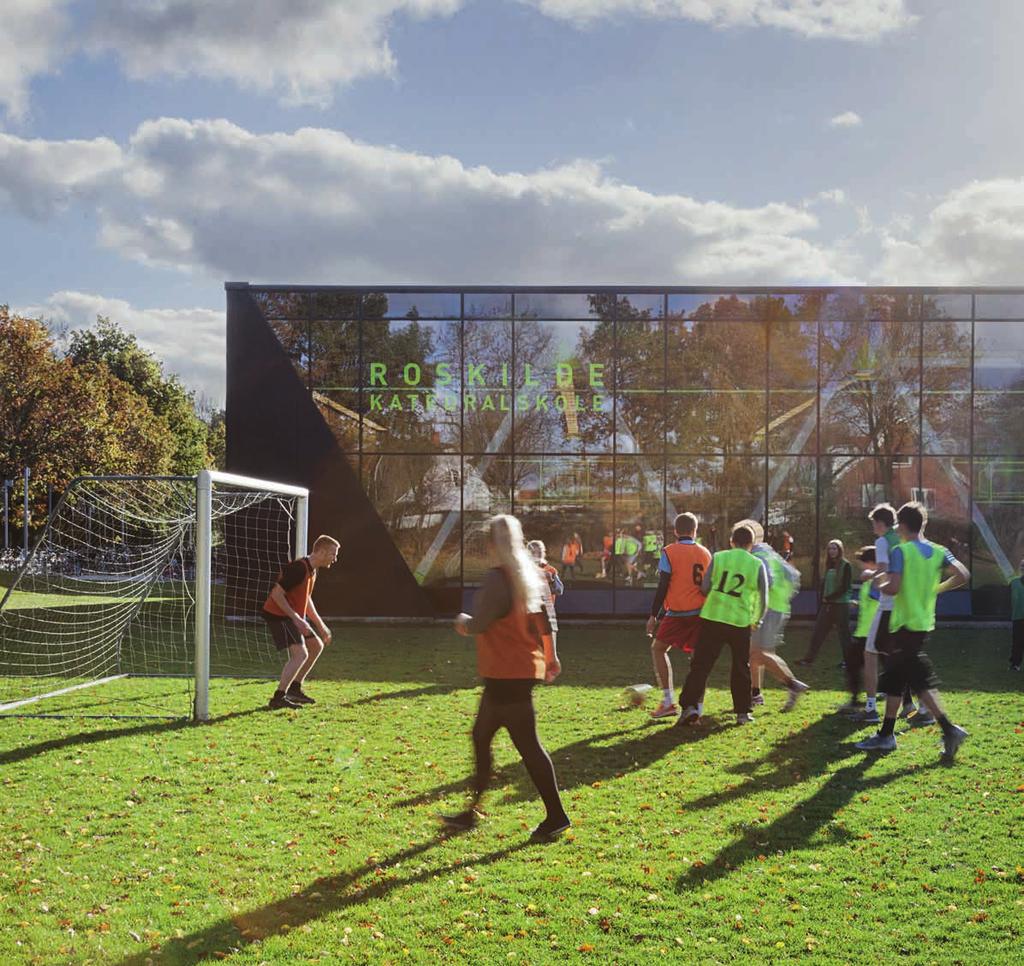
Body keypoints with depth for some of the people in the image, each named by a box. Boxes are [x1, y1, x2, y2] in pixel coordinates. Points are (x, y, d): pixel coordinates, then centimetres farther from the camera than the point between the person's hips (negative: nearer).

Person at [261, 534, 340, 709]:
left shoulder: (312, 570, 11)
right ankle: (278, 698, -18)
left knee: (316, 646, 16)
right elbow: (276, 593, -24)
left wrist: (321, 625, 23)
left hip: (292, 616, 10)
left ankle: (294, 688, 23)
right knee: (300, 654, -19)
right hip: (278, 615, -10)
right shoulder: (299, 568, -21)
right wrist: (297, 619, -26)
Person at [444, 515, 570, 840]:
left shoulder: (497, 579, -18)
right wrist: (550, 656, 23)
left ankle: (556, 815, 0)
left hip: (507, 676, -10)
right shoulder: (530, 574, 10)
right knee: (480, 737, 17)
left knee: (527, 744, -4)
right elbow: (545, 620, 15)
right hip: (526, 669, 10)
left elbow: (479, 624, -20)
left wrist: (463, 622, 2)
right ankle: (472, 811, 25)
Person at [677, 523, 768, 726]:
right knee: (741, 669, 15)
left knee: (701, 665, 2)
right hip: (741, 622, 0)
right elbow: (763, 598, 6)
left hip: (712, 617, 0)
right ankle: (742, 712, 18)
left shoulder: (718, 558, 4)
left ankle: (690, 706, -9)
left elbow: (705, 588, 0)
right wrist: (757, 620, 23)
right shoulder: (757, 565, 3)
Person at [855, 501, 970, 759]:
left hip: (905, 625, -7)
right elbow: (962, 575, -2)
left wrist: (880, 585, 1)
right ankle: (886, 735, 20)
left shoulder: (900, 552, -12)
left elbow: (893, 587, -21)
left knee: (922, 682, -7)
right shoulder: (938, 552, 6)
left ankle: (949, 729, -16)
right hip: (925, 623, 8)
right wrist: (935, 589, 11)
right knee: (894, 681, 15)